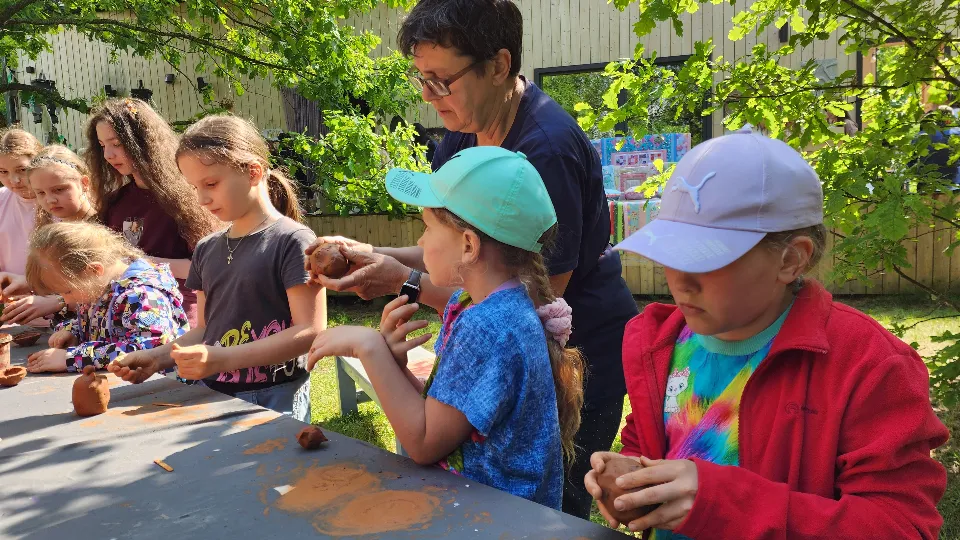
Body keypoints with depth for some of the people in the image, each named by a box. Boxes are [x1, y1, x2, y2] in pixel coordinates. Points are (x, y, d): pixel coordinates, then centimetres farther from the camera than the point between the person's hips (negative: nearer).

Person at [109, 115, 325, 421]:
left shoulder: (292, 240, -10)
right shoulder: (207, 249, 11)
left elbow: (310, 331, -16)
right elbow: (205, 329, 17)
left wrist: (223, 359, -22)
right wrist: (158, 358, -1)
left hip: (273, 400, -5)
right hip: (211, 395, 6)